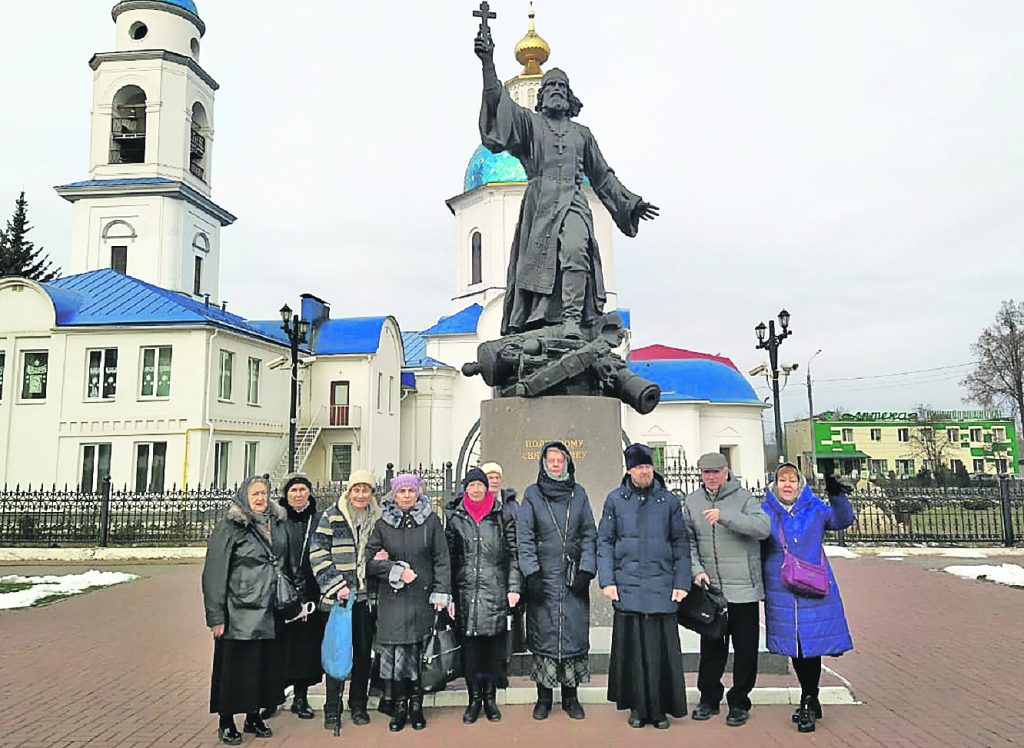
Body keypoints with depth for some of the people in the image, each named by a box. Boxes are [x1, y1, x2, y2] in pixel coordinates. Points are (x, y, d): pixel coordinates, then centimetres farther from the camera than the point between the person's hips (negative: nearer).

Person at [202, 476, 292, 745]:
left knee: (266, 665, 10)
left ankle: (254, 716, 28)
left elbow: (288, 565, 17)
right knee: (235, 667, 3)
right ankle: (226, 723, 20)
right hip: (239, 613, -5)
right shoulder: (229, 527, -8)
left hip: (270, 612, 5)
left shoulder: (278, 525, 10)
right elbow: (214, 573, -10)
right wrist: (216, 616, -12)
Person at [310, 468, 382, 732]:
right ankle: (332, 709, 12)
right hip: (339, 596, -3)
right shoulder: (332, 516, -2)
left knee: (364, 651, 10)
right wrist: (336, 585, -13)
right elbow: (318, 554, -6)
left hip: (367, 596, 3)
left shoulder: (377, 519, 9)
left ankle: (359, 705, 24)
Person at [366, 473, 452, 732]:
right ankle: (399, 707, 14)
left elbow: (442, 560, 2)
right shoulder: (383, 524, 6)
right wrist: (397, 571, -10)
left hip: (423, 598, 0)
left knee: (420, 654, 2)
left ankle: (416, 706, 17)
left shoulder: (431, 521, 3)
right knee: (396, 654, 0)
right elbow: (370, 561, 3)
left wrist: (441, 594, -5)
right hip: (393, 599, 1)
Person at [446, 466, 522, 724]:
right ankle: (474, 698, 17)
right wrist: (448, 594, 4)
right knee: (469, 645, 4)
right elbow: (449, 558, 7)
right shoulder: (455, 518, 7)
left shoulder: (502, 515, 5)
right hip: (466, 591, 1)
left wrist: (514, 587, -3)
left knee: (494, 644, 4)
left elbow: (513, 553, 4)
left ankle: (490, 696, 19)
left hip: (496, 590, 0)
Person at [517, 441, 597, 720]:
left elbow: (590, 535, 8)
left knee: (575, 634, 4)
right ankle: (543, 697, 16)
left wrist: (586, 570, -2)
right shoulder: (532, 495, 3)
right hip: (543, 578, -1)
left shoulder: (579, 494, 9)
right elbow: (524, 537, -1)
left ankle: (571, 697, 18)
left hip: (574, 579, 2)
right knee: (543, 635, 3)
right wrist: (532, 572, -9)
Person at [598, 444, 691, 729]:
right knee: (631, 649, 5)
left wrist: (681, 583, 0)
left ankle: (660, 708, 18)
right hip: (627, 587, 0)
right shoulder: (615, 500, 4)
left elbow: (681, 544, 6)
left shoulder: (669, 500, 5)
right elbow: (605, 542, 4)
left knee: (661, 649, 3)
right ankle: (637, 707, 20)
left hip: (662, 587, 0)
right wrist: (607, 581, -4)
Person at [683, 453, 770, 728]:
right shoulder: (692, 503, 5)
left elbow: (763, 527, -21)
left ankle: (739, 702, 21)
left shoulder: (743, 498, -6)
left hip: (743, 588, -3)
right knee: (711, 646, 13)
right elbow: (687, 542, 8)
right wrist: (697, 569, -6)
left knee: (745, 648, 6)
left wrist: (725, 516, -29)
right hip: (709, 588, 3)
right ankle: (709, 698, 28)